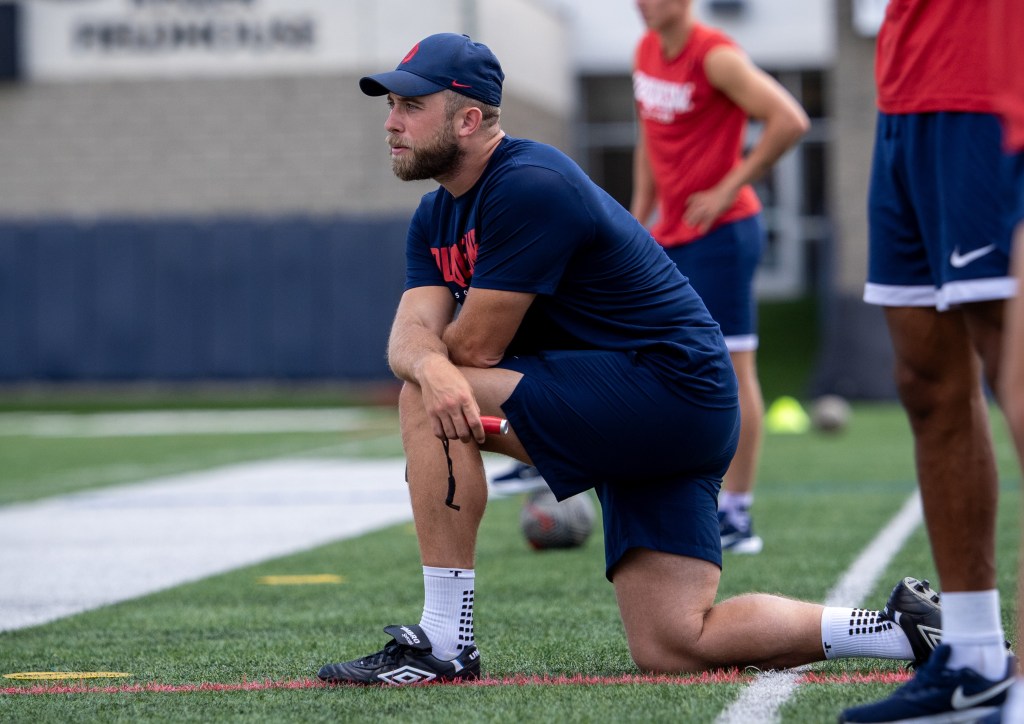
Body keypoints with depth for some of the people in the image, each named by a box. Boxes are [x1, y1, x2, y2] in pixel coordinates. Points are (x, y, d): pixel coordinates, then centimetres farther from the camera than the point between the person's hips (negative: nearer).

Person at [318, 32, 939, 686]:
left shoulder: (529, 185, -16)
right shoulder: (436, 218, 14)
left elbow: (477, 344, -18)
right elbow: (410, 333, -3)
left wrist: (430, 370, 4)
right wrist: (430, 365, -27)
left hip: (672, 385, -10)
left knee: (425, 404, -16)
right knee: (670, 644, 3)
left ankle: (444, 643, -14)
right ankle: (905, 629, 10)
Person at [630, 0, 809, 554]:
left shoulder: (716, 57, -14)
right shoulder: (646, 51, 11)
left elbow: (789, 120, -21)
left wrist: (729, 187, -18)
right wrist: (638, 217, 17)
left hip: (719, 232, -9)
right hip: (671, 235, 9)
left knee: (731, 368, -7)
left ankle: (737, 514, -3)